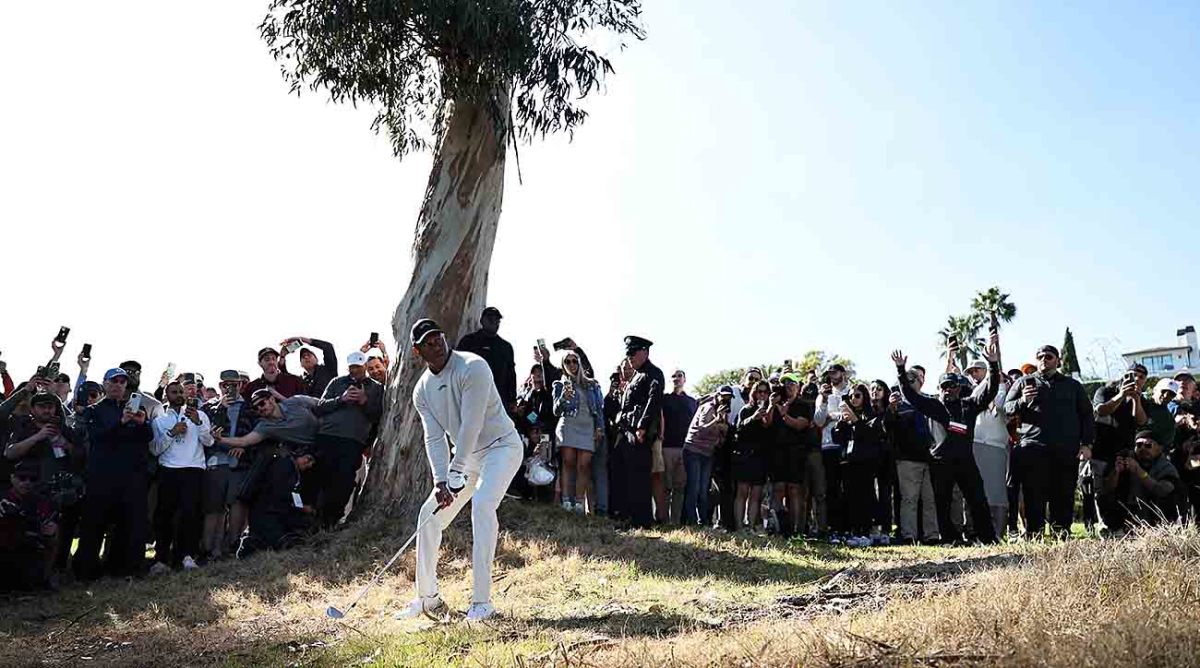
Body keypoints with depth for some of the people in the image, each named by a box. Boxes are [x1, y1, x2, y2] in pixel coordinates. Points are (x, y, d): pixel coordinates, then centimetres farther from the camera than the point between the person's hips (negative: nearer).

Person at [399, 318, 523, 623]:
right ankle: (428, 597, 20)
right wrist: (440, 481, -18)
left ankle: (482, 601, -25)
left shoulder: (473, 367, -20)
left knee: (482, 504, -30)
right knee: (429, 514, 4)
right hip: (466, 456, 7)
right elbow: (434, 438, -5)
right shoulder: (422, 390, 1)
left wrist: (456, 471, -24)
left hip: (501, 446, -7)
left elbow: (471, 425, -24)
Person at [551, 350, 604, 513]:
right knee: (568, 463, -12)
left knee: (583, 466, -7)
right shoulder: (560, 385, 12)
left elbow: (599, 408, 17)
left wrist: (600, 428, 5)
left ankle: (580, 503, -8)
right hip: (568, 425, -1)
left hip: (588, 428, 2)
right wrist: (563, 398, -14)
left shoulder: (592, 385, 18)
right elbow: (556, 411, 5)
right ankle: (566, 501, -16)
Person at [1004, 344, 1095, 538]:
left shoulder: (1073, 385, 21)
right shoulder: (1025, 382, 15)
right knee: (1034, 497, -6)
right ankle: (1033, 536, -4)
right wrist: (1022, 401, -12)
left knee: (1064, 497, 2)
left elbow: (1086, 415, 19)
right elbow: (1006, 409, 9)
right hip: (1033, 448, -2)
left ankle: (1062, 535, 9)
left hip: (1067, 450, 2)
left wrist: (1086, 444, 7)